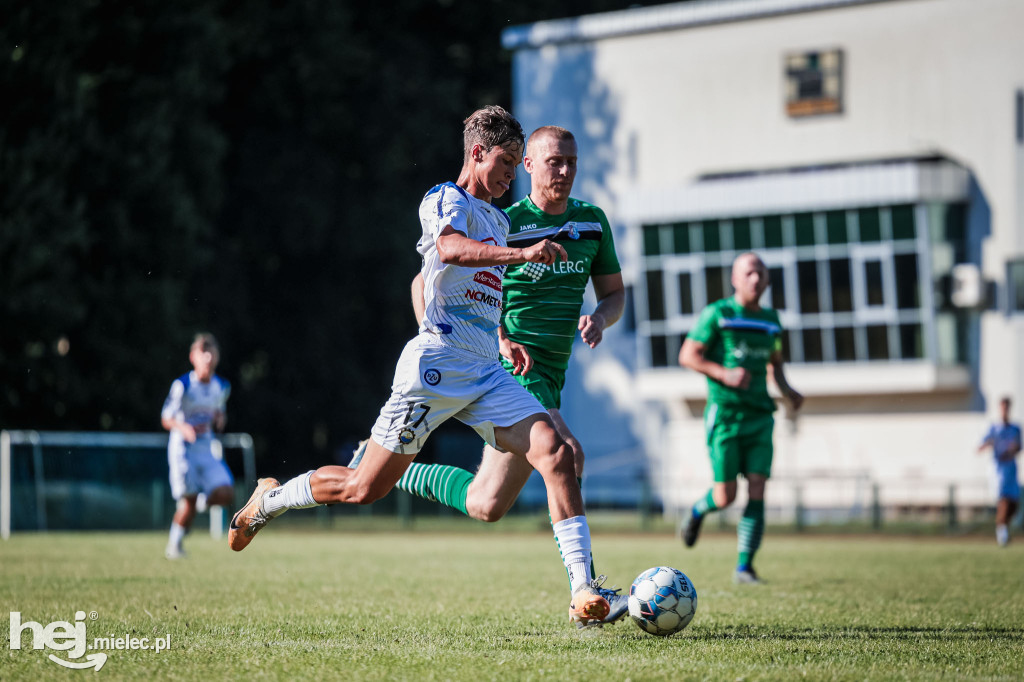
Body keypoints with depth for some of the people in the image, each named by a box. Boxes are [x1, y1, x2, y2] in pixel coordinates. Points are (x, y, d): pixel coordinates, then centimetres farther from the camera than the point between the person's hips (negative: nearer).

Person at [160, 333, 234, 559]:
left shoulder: (222, 387, 5)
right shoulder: (182, 385, -12)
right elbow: (166, 418, -8)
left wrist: (220, 419, -3)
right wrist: (184, 428, -28)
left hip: (207, 449, 5)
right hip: (182, 448, -5)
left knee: (226, 494, -13)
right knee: (189, 501, -10)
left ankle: (204, 500, 19)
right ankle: (174, 545, 10)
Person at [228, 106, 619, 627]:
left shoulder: (497, 220, 22)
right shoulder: (445, 200, -4)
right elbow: (452, 249, -28)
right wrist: (522, 253, -40)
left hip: (485, 371, 7)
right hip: (436, 363, -7)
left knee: (556, 453, -14)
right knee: (363, 488, -2)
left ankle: (582, 591, -19)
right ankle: (269, 499, 26)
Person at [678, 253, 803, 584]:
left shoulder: (770, 320, 13)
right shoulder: (717, 314, -4)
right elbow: (687, 356, -5)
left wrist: (786, 389, 8)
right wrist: (725, 374, -18)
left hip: (759, 415, 4)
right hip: (724, 414, -4)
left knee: (757, 492, -7)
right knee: (725, 497, -5)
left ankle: (745, 566, -1)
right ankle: (698, 511, 31)